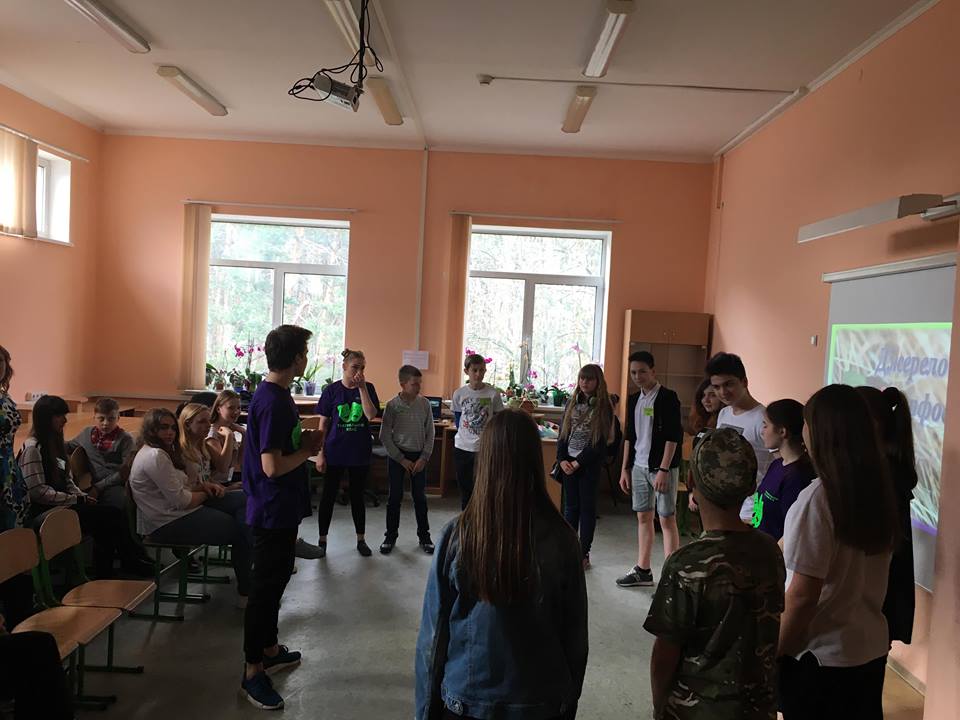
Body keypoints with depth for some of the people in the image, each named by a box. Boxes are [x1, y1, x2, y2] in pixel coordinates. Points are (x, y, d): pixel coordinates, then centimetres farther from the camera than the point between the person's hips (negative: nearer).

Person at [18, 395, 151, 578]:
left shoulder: (54, 443, 16)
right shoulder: (32, 448, -13)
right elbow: (38, 491, -18)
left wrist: (82, 496, 0)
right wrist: (77, 499, -14)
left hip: (62, 505, 8)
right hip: (46, 513, -8)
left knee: (111, 517, -16)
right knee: (112, 515, -20)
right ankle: (132, 562, -2)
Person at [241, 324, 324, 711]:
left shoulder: (276, 395, 7)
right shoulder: (272, 402, -23)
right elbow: (273, 466, -26)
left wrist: (303, 440, 1)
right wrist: (308, 451, -12)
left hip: (281, 509, 10)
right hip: (273, 511, -10)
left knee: (275, 580, 21)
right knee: (265, 586, 1)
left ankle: (269, 649, 37)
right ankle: (253, 672, 14)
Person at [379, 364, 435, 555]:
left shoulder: (424, 404, -4)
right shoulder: (392, 405, -10)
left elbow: (430, 433, 1)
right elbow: (384, 436, -7)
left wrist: (424, 457, -6)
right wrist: (401, 459, -9)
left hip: (419, 456, 2)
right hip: (397, 455, -1)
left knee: (420, 496, 7)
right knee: (395, 496, 6)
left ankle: (424, 536, 20)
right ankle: (390, 536, 19)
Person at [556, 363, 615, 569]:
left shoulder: (603, 407, -6)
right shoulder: (572, 403, 9)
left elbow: (600, 441, -10)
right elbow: (562, 433, 9)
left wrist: (578, 462, -12)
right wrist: (562, 459, -4)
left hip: (590, 464, -4)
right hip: (568, 462, 4)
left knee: (587, 507, 3)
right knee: (570, 506, 9)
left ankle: (584, 553, 10)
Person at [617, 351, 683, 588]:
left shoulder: (668, 397, -10)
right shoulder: (634, 400, 11)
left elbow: (673, 436, -14)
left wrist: (663, 470, -18)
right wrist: (625, 468, 14)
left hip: (662, 468, -7)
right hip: (639, 466, 7)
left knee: (667, 519, -2)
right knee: (643, 517, 13)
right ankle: (643, 571, 23)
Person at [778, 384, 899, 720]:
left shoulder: (818, 498, -23)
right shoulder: (879, 489, -2)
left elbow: (803, 597, -21)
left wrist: (773, 655, -9)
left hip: (822, 655, -6)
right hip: (872, 647, 7)